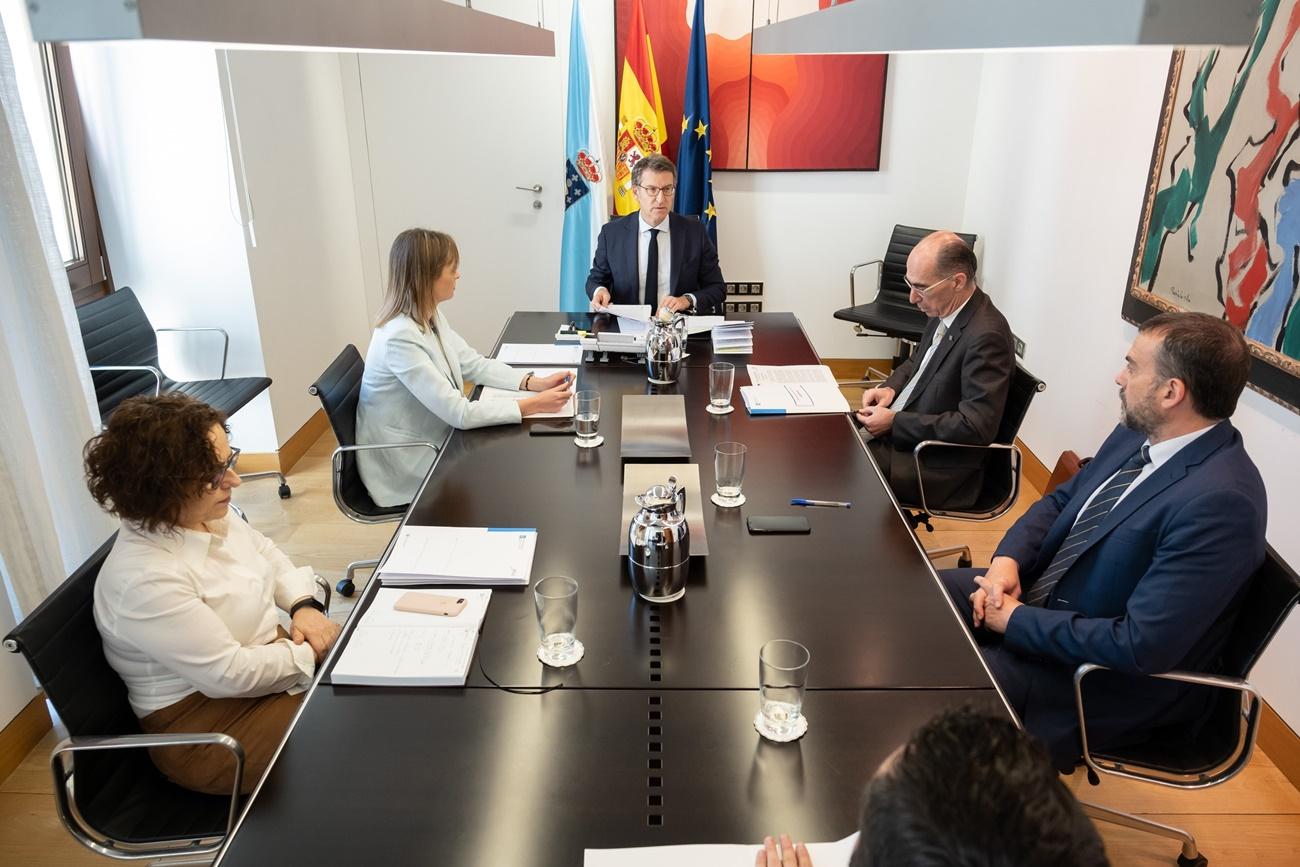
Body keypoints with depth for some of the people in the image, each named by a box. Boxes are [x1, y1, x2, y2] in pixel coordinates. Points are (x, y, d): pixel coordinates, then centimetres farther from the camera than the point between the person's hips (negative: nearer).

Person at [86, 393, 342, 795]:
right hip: (208, 724, -8)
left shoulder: (210, 515, -5)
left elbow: (267, 555, 13)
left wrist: (304, 605, -5)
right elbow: (230, 674, -27)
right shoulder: (144, 580, -30)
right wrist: (310, 654, -17)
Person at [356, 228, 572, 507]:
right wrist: (534, 405, -27)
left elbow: (475, 365, 3)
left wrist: (536, 382, -10)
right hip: (407, 468, -8)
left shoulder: (431, 316, -2)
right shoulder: (400, 339, -29)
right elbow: (459, 413, -29)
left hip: (433, 440, 8)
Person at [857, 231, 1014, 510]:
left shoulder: (986, 336, -24)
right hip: (901, 431, 9)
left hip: (938, 465, -8)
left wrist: (894, 421, -22)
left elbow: (976, 426, -26)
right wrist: (891, 387, 0)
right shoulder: (944, 310, 2)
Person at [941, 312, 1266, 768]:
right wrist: (1008, 561, -9)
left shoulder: (1221, 501, -29)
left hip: (1115, 677, -8)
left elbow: (1142, 647, -32)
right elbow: (1060, 500, 11)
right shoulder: (1137, 435, -2)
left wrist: (1015, 620, -22)